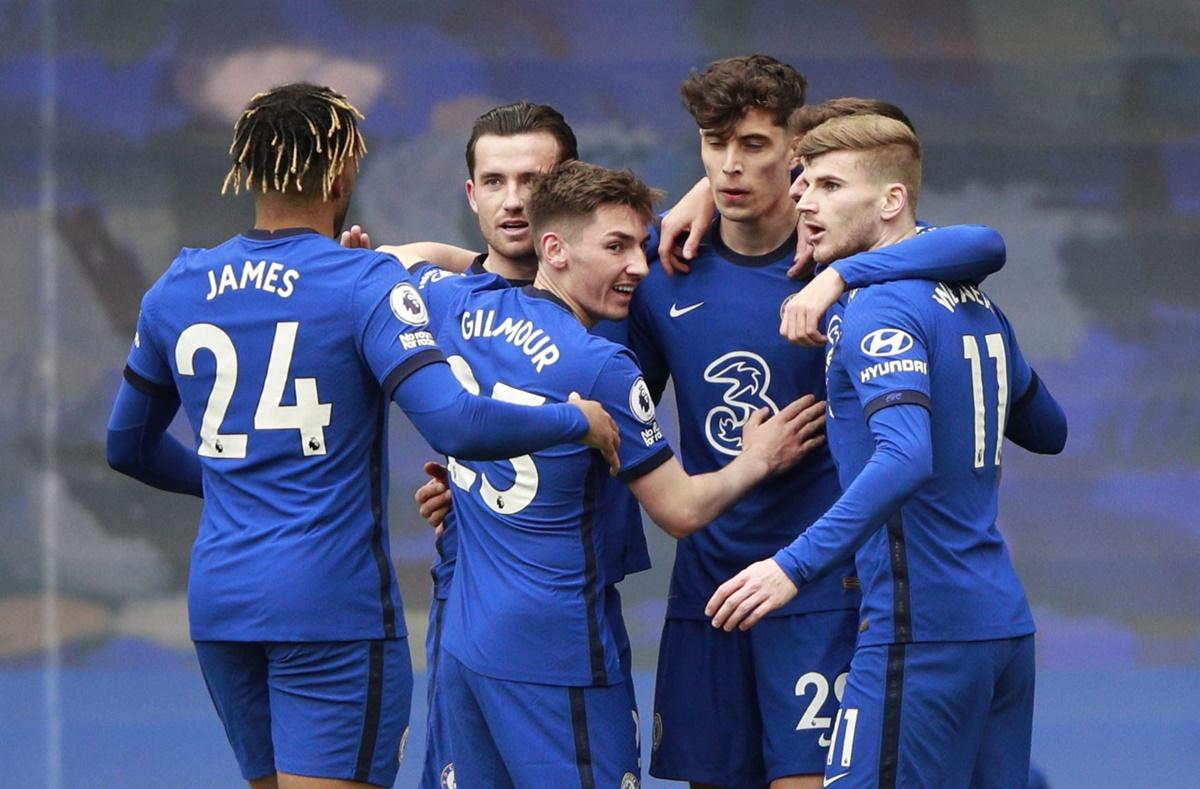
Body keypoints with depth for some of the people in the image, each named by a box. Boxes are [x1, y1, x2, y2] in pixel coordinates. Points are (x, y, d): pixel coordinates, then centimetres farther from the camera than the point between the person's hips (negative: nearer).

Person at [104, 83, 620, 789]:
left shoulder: (176, 291, 8)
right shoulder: (366, 285, -10)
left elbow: (128, 446, 22)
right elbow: (454, 424, -22)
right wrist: (578, 421, -7)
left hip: (216, 598, 6)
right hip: (333, 603, -6)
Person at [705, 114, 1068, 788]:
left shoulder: (878, 308, -13)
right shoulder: (975, 304, 15)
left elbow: (906, 459, -27)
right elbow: (1048, 431, 28)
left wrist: (796, 566, -30)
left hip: (922, 629, -9)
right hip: (1005, 624, 9)